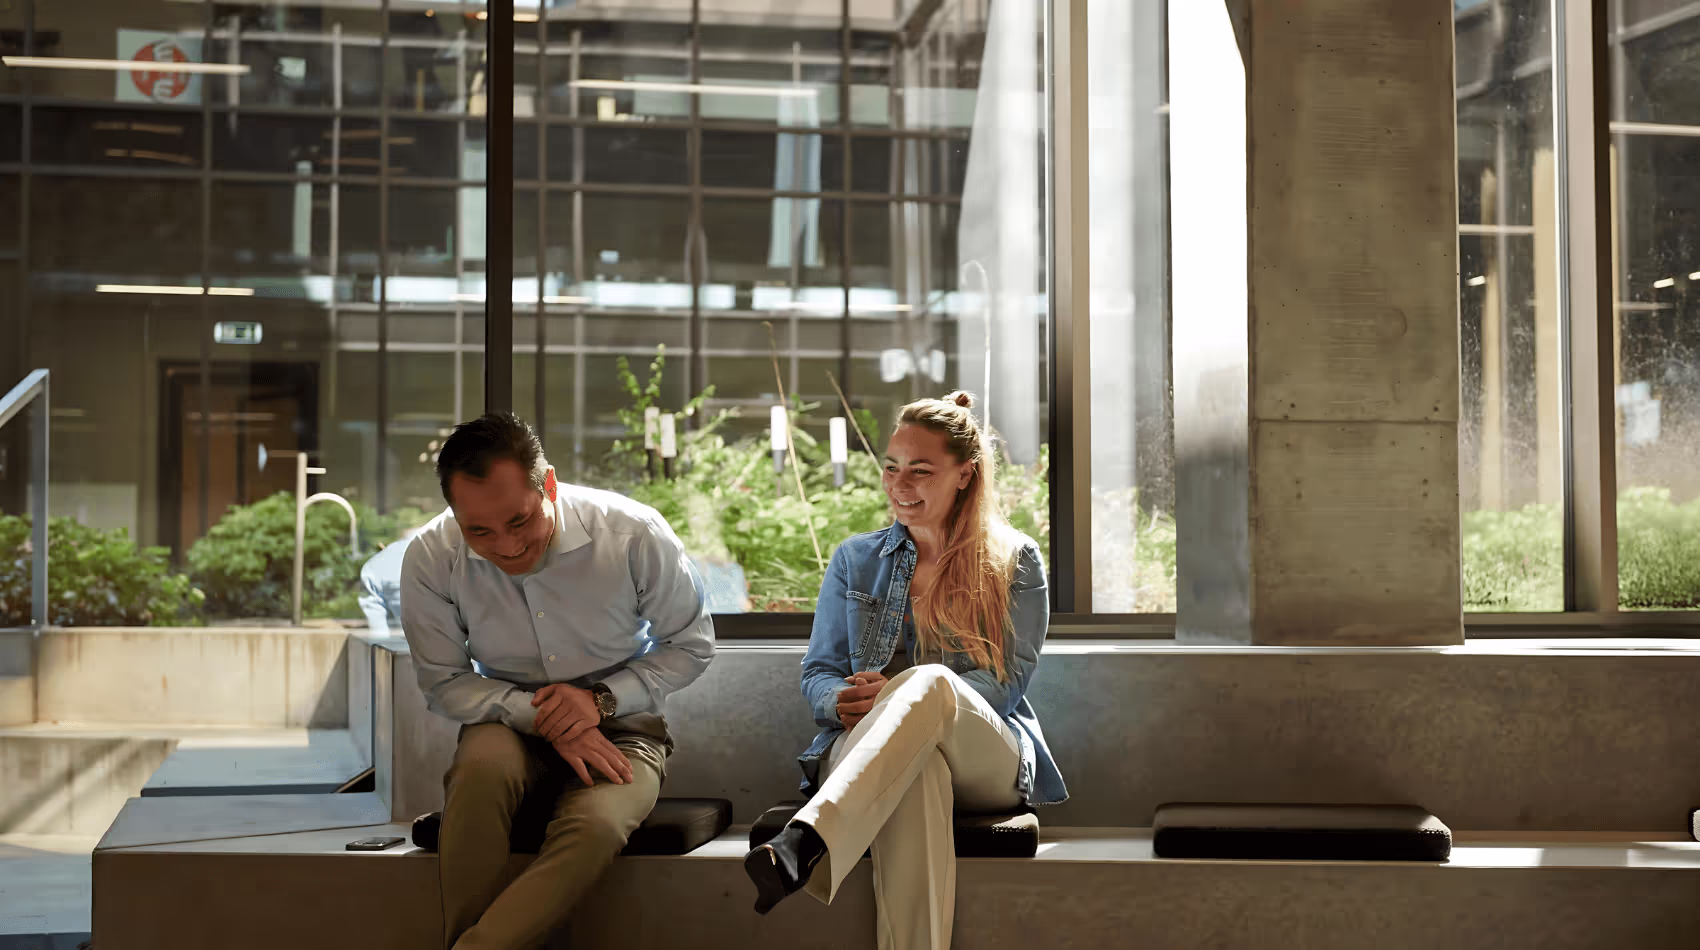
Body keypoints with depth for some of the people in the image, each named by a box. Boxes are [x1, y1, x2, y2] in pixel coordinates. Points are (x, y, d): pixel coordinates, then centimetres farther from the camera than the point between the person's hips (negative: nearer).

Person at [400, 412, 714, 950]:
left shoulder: (636, 536, -16)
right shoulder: (431, 558, -13)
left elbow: (691, 646, -2)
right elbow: (444, 684, -4)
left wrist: (601, 699, -17)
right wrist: (539, 716, -21)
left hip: (619, 726, -1)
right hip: (508, 725, 1)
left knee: (595, 826, -35)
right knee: (482, 766, -37)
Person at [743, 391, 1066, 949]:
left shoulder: (1014, 561, 12)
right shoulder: (855, 560, 20)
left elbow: (1010, 681, 1)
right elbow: (817, 673, 16)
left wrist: (899, 695, -16)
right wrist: (844, 701, -12)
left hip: (988, 757, -1)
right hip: (862, 752, 2)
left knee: (931, 680, -39)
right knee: (917, 772, -40)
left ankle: (804, 844, -56)